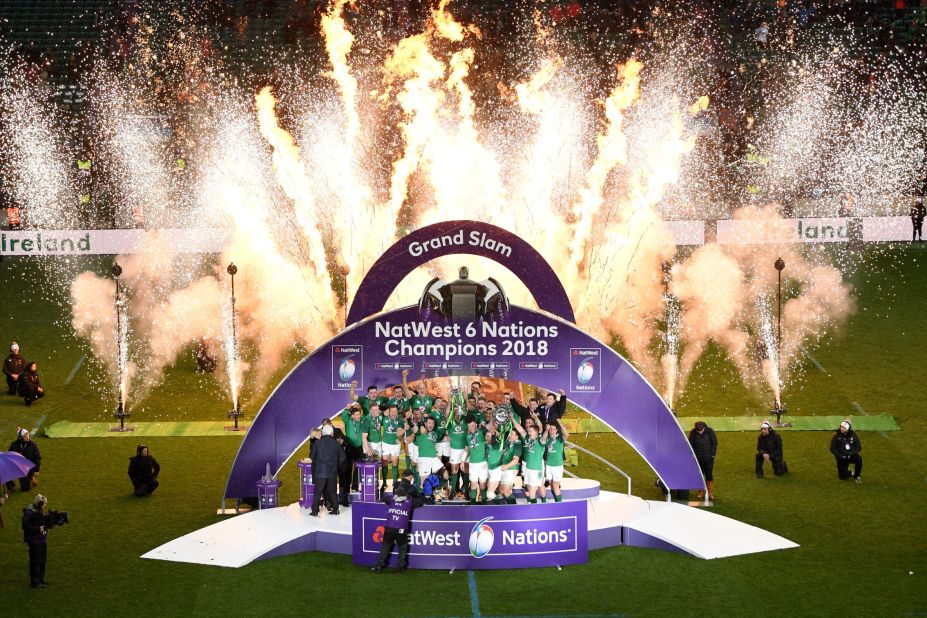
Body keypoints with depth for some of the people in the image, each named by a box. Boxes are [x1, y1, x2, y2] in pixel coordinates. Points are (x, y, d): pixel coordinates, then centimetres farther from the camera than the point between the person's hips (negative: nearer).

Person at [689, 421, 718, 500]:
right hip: (698, 458, 1)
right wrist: (693, 455, -3)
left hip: (708, 458, -1)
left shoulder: (709, 431, -10)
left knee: (709, 475, -3)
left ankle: (710, 493, 4)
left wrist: (713, 454, -4)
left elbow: (715, 443, -1)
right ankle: (701, 493, 12)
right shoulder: (693, 433, -9)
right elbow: (691, 444, 1)